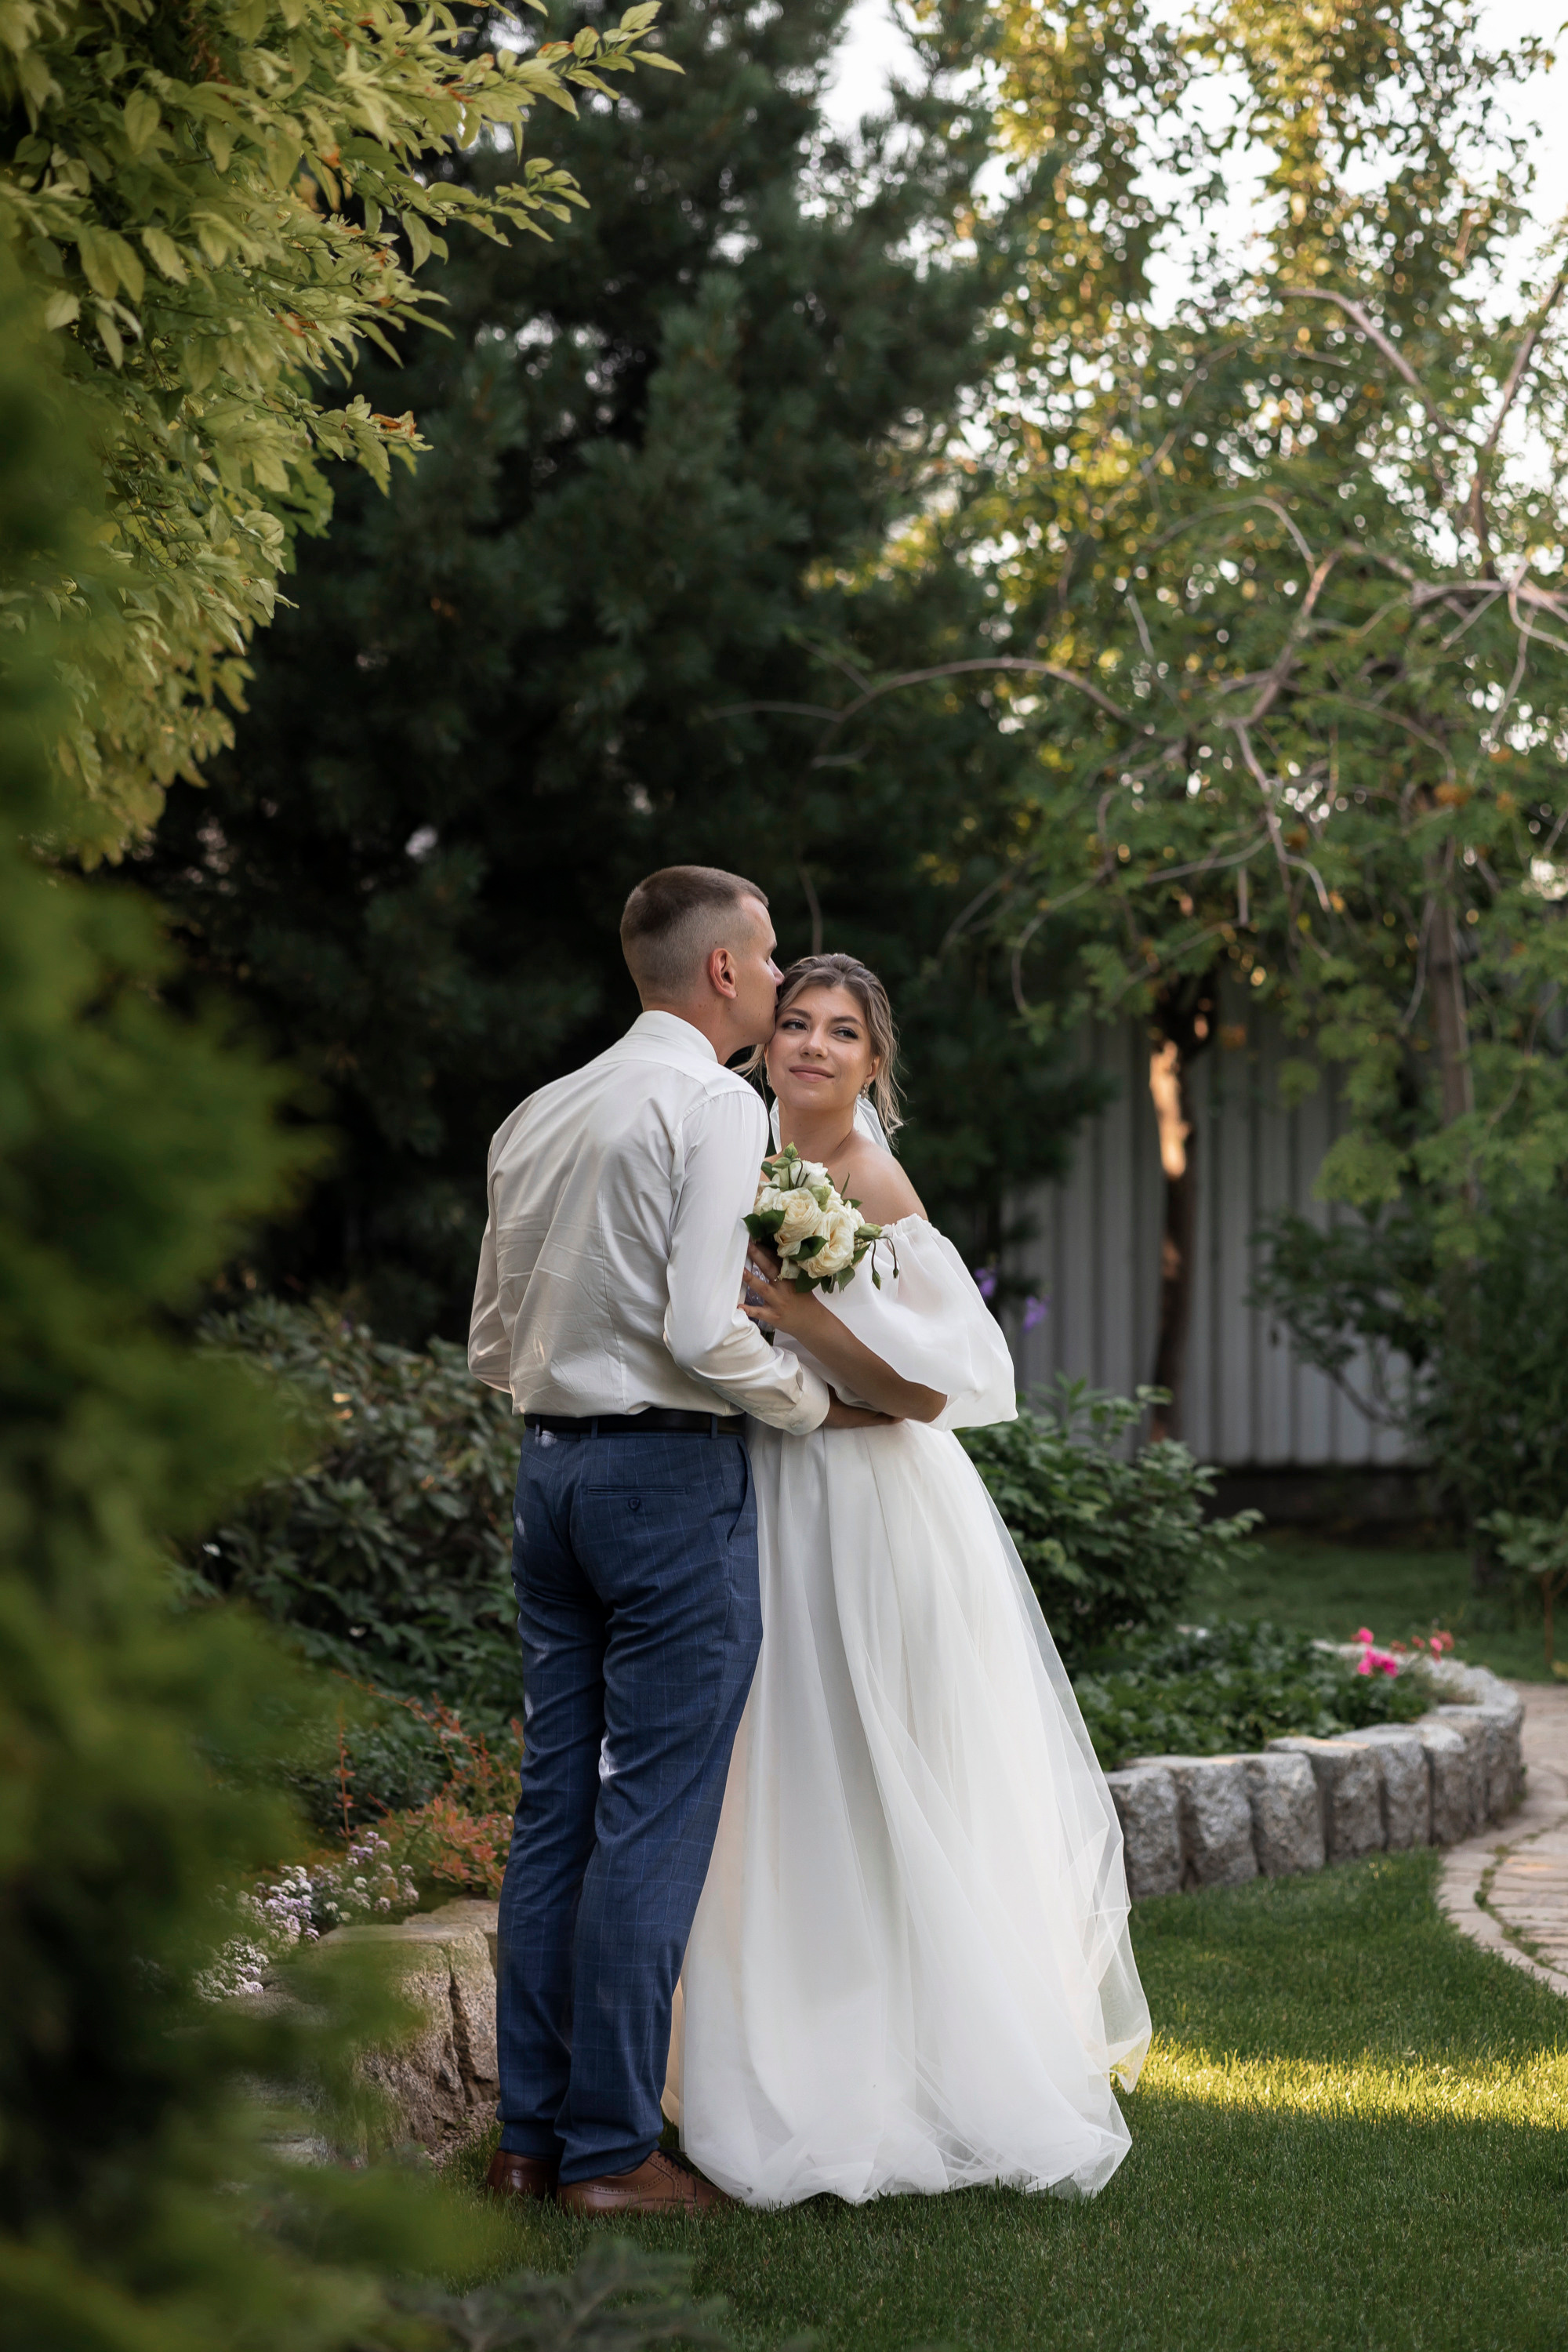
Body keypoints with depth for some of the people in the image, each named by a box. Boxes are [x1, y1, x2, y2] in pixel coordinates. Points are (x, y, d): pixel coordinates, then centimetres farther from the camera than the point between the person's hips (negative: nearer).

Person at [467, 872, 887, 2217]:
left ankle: (531, 2133, 14)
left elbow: (493, 1346, 15)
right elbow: (704, 1331, -19)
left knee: (554, 1804, 10)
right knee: (654, 1818, -3)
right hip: (672, 1470, -8)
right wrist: (822, 1401, -4)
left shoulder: (538, 1119, 13)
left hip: (551, 1461, 8)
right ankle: (611, 2147, 1)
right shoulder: (715, 1106, -10)